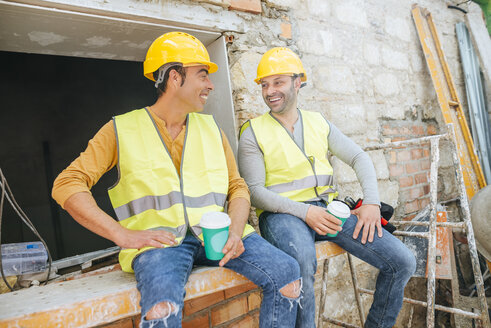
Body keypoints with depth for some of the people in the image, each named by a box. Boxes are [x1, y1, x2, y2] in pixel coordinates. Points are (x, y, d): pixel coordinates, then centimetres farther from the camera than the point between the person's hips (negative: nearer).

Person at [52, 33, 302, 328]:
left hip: (216, 234, 4)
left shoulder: (211, 128, 16)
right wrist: (123, 234, -13)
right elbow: (67, 184, -1)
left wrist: (236, 231, -7)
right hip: (159, 238, -4)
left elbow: (237, 186, 14)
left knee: (287, 272, -14)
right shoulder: (122, 130, 4)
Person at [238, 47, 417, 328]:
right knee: (302, 261, -39)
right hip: (282, 212, -4)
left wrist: (372, 202, -4)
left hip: (327, 207, 5)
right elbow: (255, 191, -7)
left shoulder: (318, 122, 14)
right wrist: (304, 211, -19)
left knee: (403, 262, -7)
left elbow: (358, 157, 12)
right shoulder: (254, 132, 0)